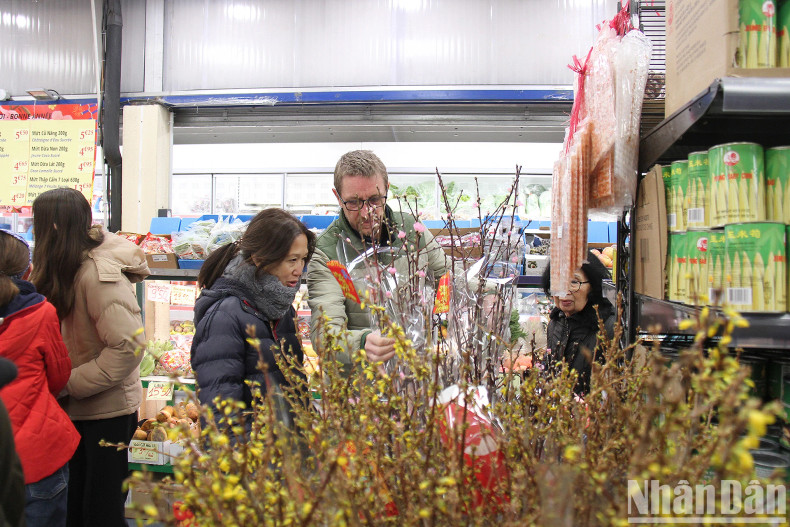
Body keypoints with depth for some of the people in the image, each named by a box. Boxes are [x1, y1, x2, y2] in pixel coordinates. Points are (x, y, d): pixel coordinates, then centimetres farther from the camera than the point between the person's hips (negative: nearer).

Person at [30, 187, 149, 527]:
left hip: (108, 409, -8)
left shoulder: (98, 273, -23)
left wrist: (69, 384, -19)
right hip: (80, 407, 8)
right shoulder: (72, 267, 5)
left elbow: (128, 347, -27)